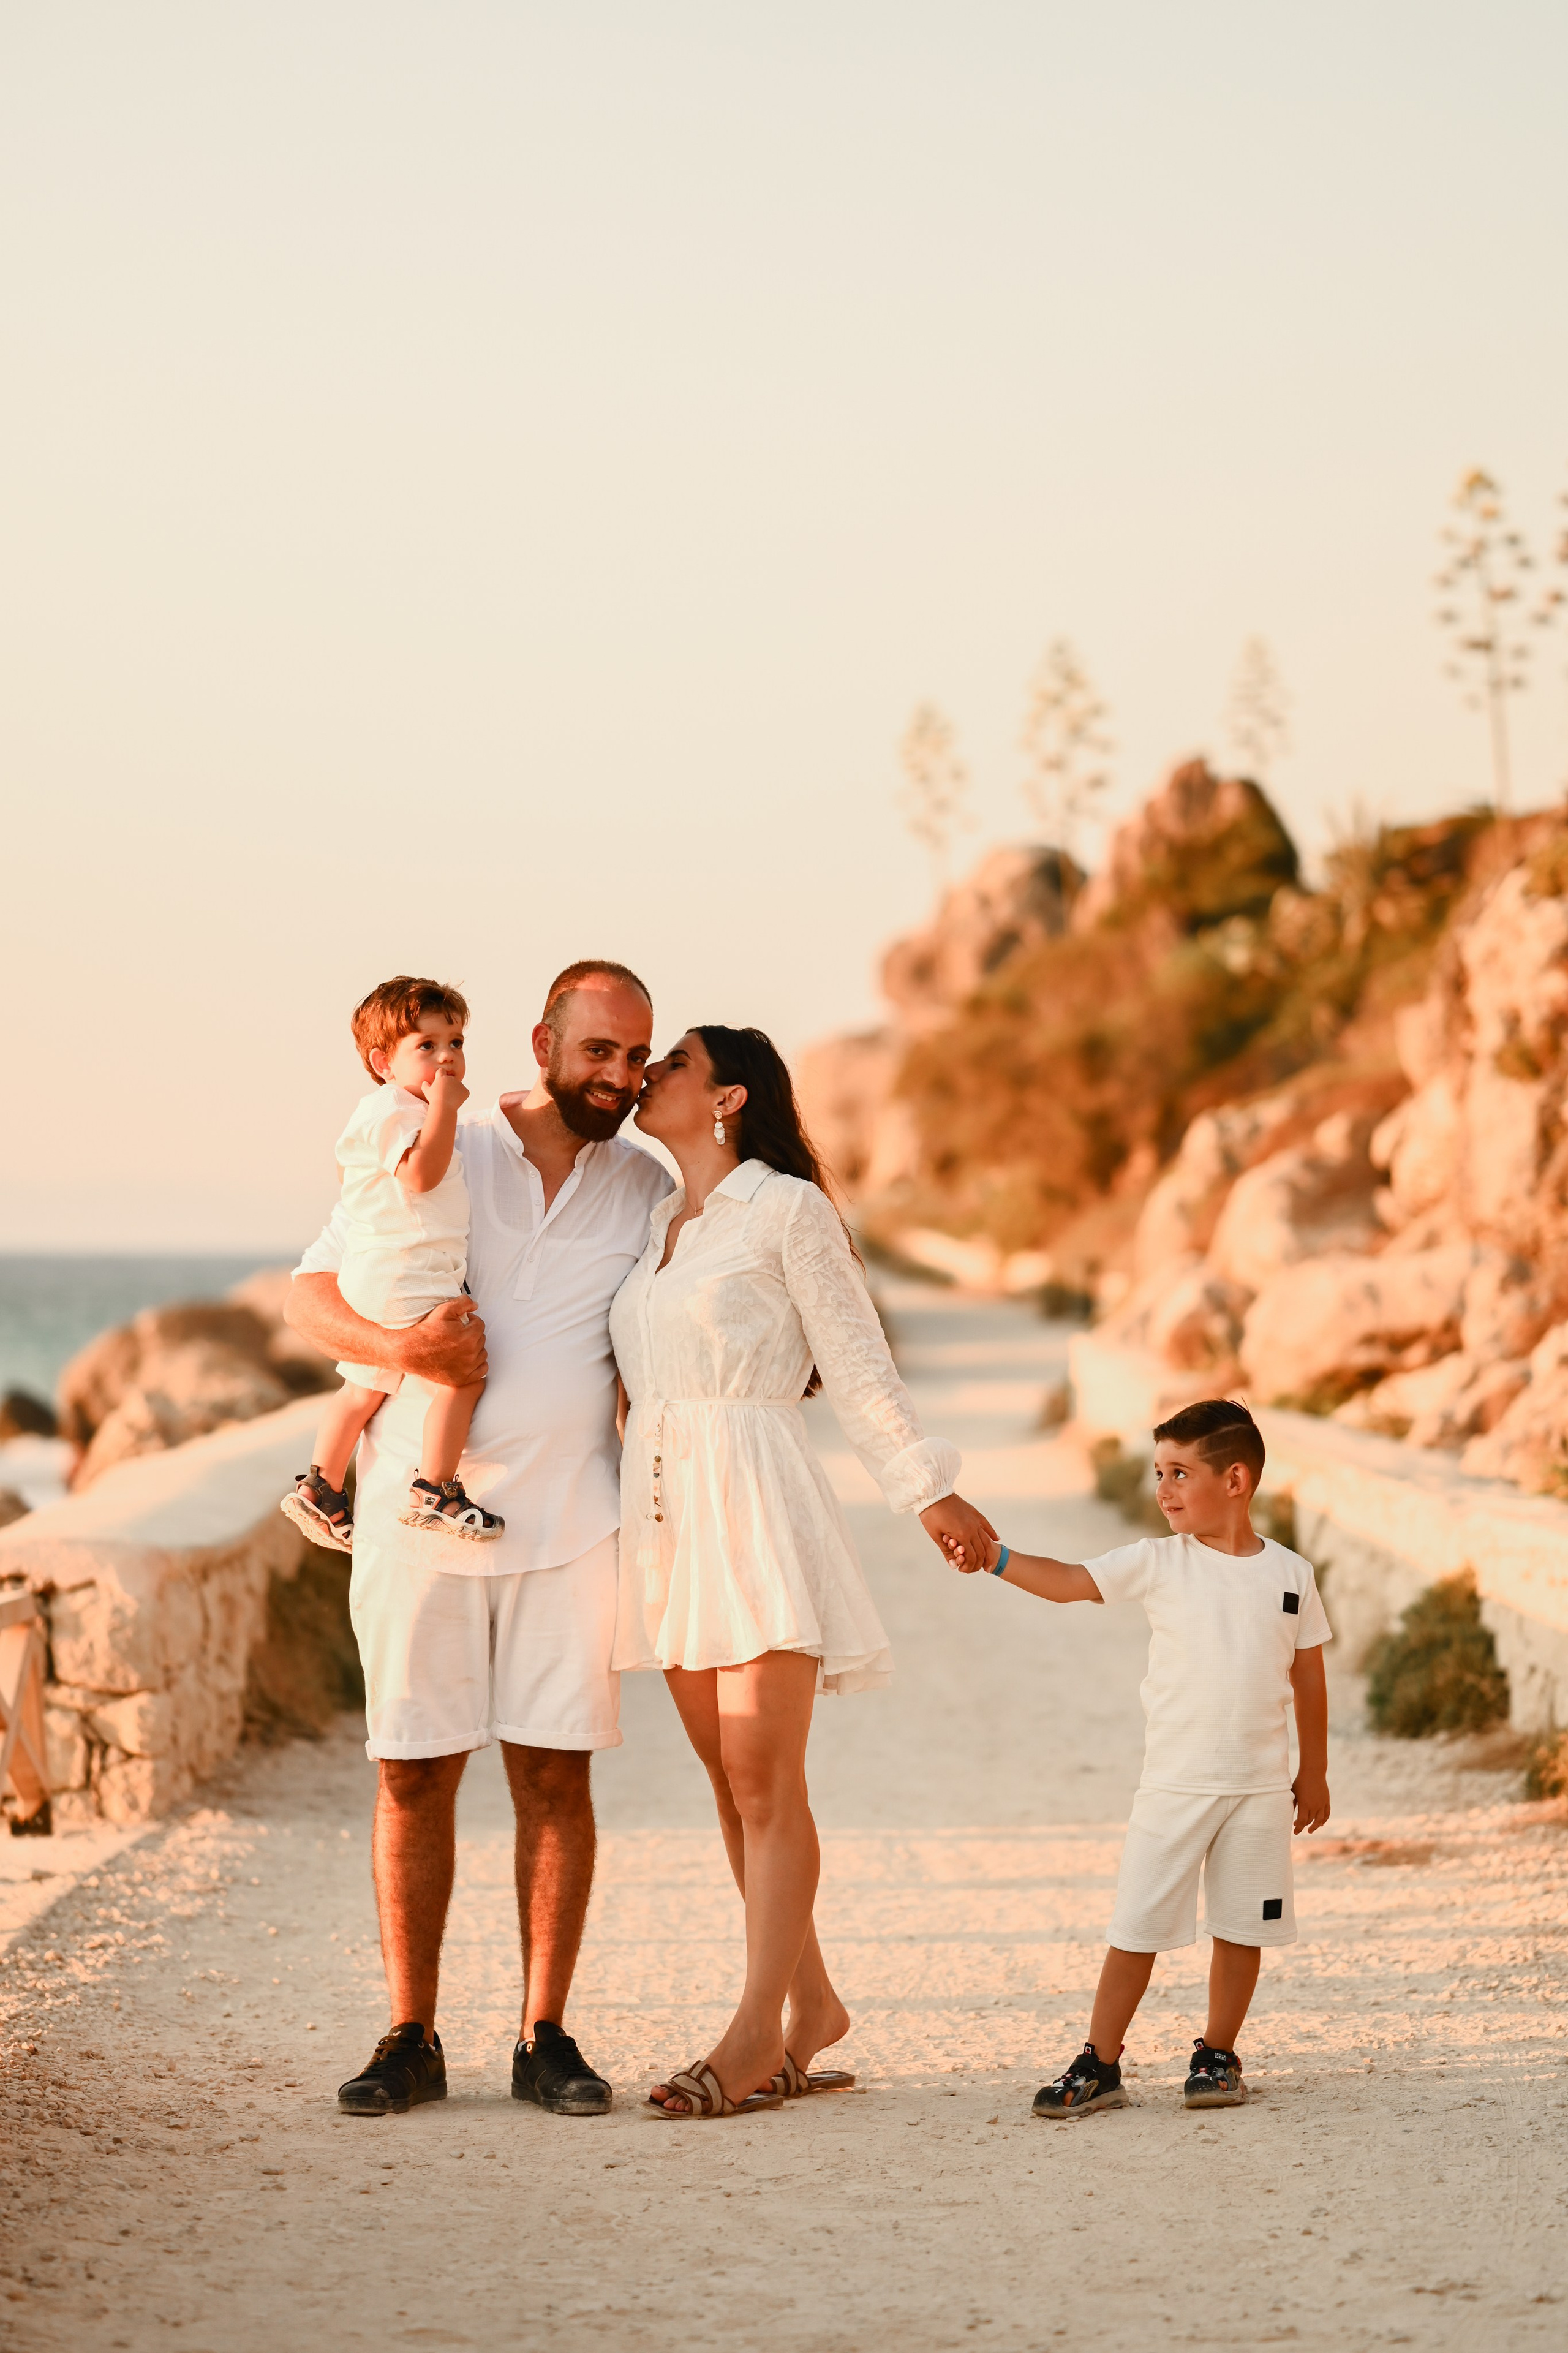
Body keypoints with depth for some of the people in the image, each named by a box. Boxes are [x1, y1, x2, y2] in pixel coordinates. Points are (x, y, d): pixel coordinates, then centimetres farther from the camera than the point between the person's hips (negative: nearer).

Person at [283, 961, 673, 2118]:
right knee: (414, 1776, 2)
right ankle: (411, 2038, 10)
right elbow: (311, 1294, 0)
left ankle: (546, 2036, 8)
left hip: (570, 1524, 2)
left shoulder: (648, 1188, 9)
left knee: (556, 1774, 0)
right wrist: (399, 1345, -18)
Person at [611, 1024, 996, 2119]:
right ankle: (811, 2002, 17)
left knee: (764, 1778, -9)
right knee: (731, 1780, 8)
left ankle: (757, 2034, -9)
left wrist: (930, 1490, -3)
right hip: (664, 1506, 7)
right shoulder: (655, 1225, 18)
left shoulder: (787, 1209, -2)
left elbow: (858, 1366, -1)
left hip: (756, 1499, -7)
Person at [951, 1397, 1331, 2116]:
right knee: (1138, 1928, -2)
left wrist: (1314, 1773, 13)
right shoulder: (1158, 1563, -2)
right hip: (1173, 1784, -1)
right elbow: (1070, 1582, -12)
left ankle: (1218, 2055, 22)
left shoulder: (1289, 1574, 2)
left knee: (1242, 1929, 7)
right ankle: (1099, 2066, 4)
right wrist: (996, 1559, -28)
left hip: (1261, 1788, 1)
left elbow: (1308, 1679, 10)